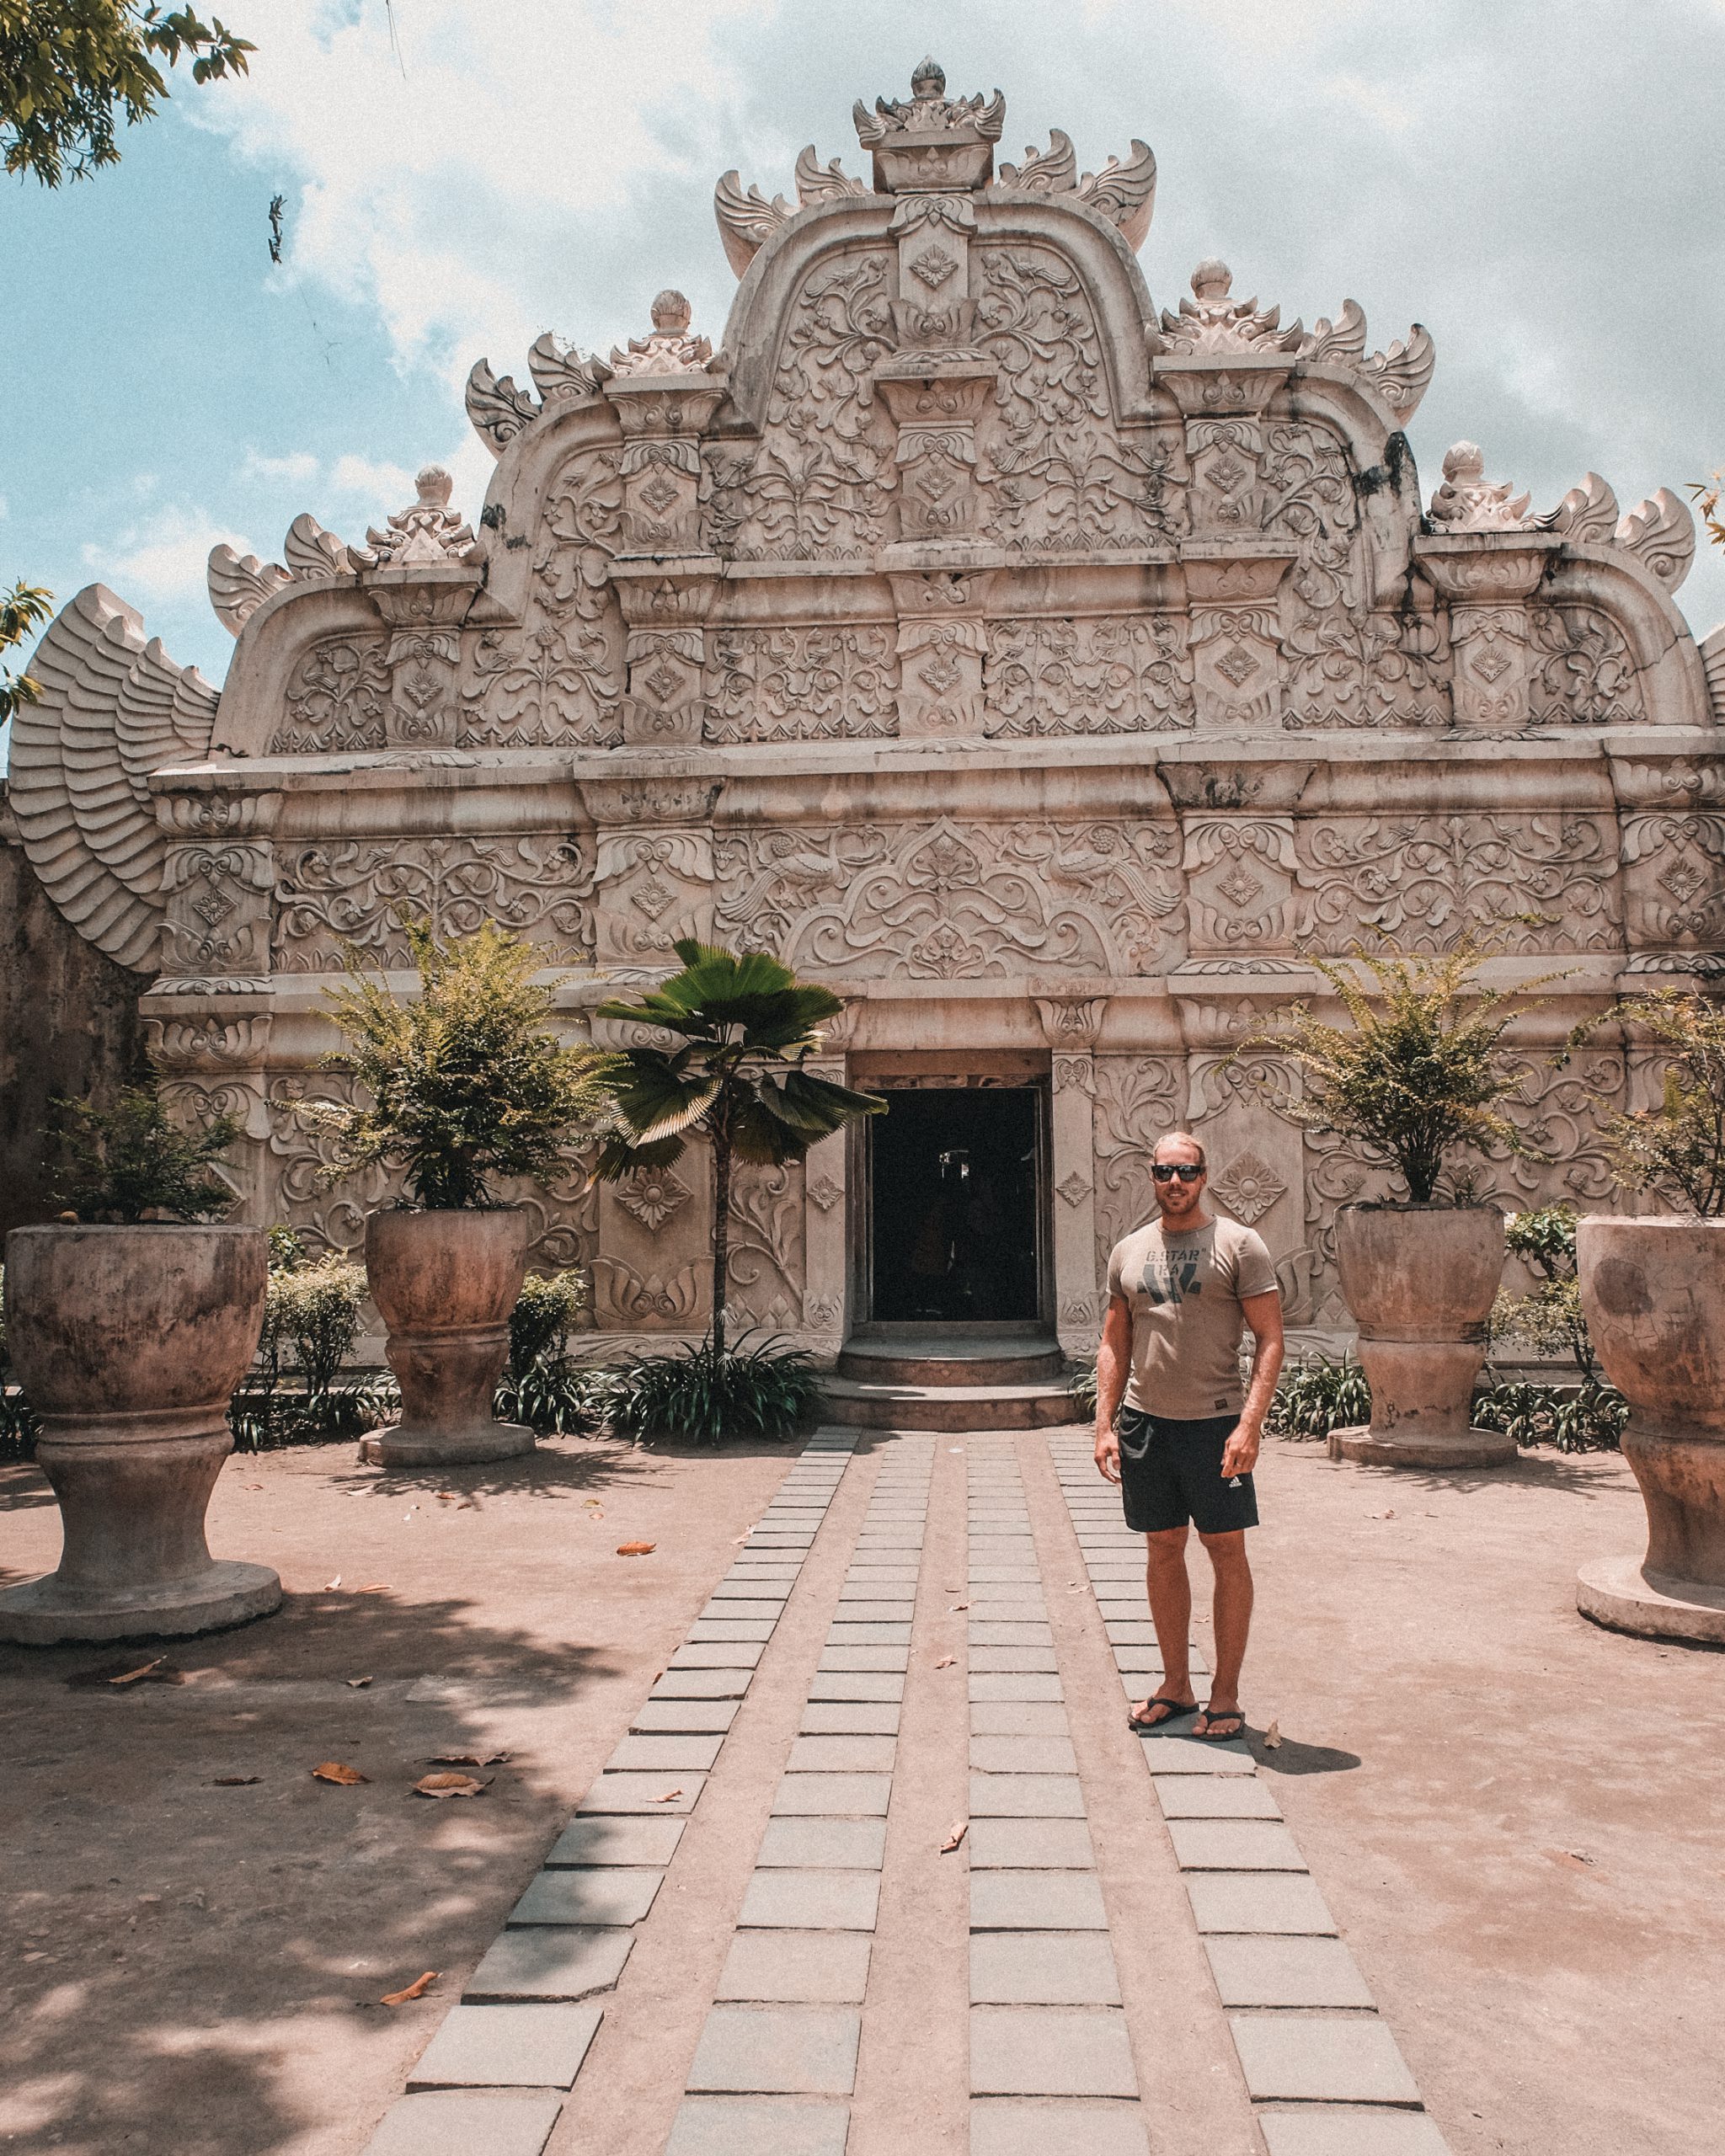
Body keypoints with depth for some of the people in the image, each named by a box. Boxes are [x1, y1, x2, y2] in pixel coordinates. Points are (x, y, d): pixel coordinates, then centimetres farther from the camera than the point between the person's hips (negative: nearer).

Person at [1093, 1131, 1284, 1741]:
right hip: (1144, 1421, 4)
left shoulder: (1238, 1245, -3)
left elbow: (1270, 1339, -7)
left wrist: (1250, 1423, -16)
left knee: (1226, 1552, 4)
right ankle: (1175, 1686, 24)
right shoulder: (1128, 1252, 9)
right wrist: (1103, 1425, 5)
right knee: (1162, 1551, 11)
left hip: (1214, 1421, -4)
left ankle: (1225, 1694, 16)